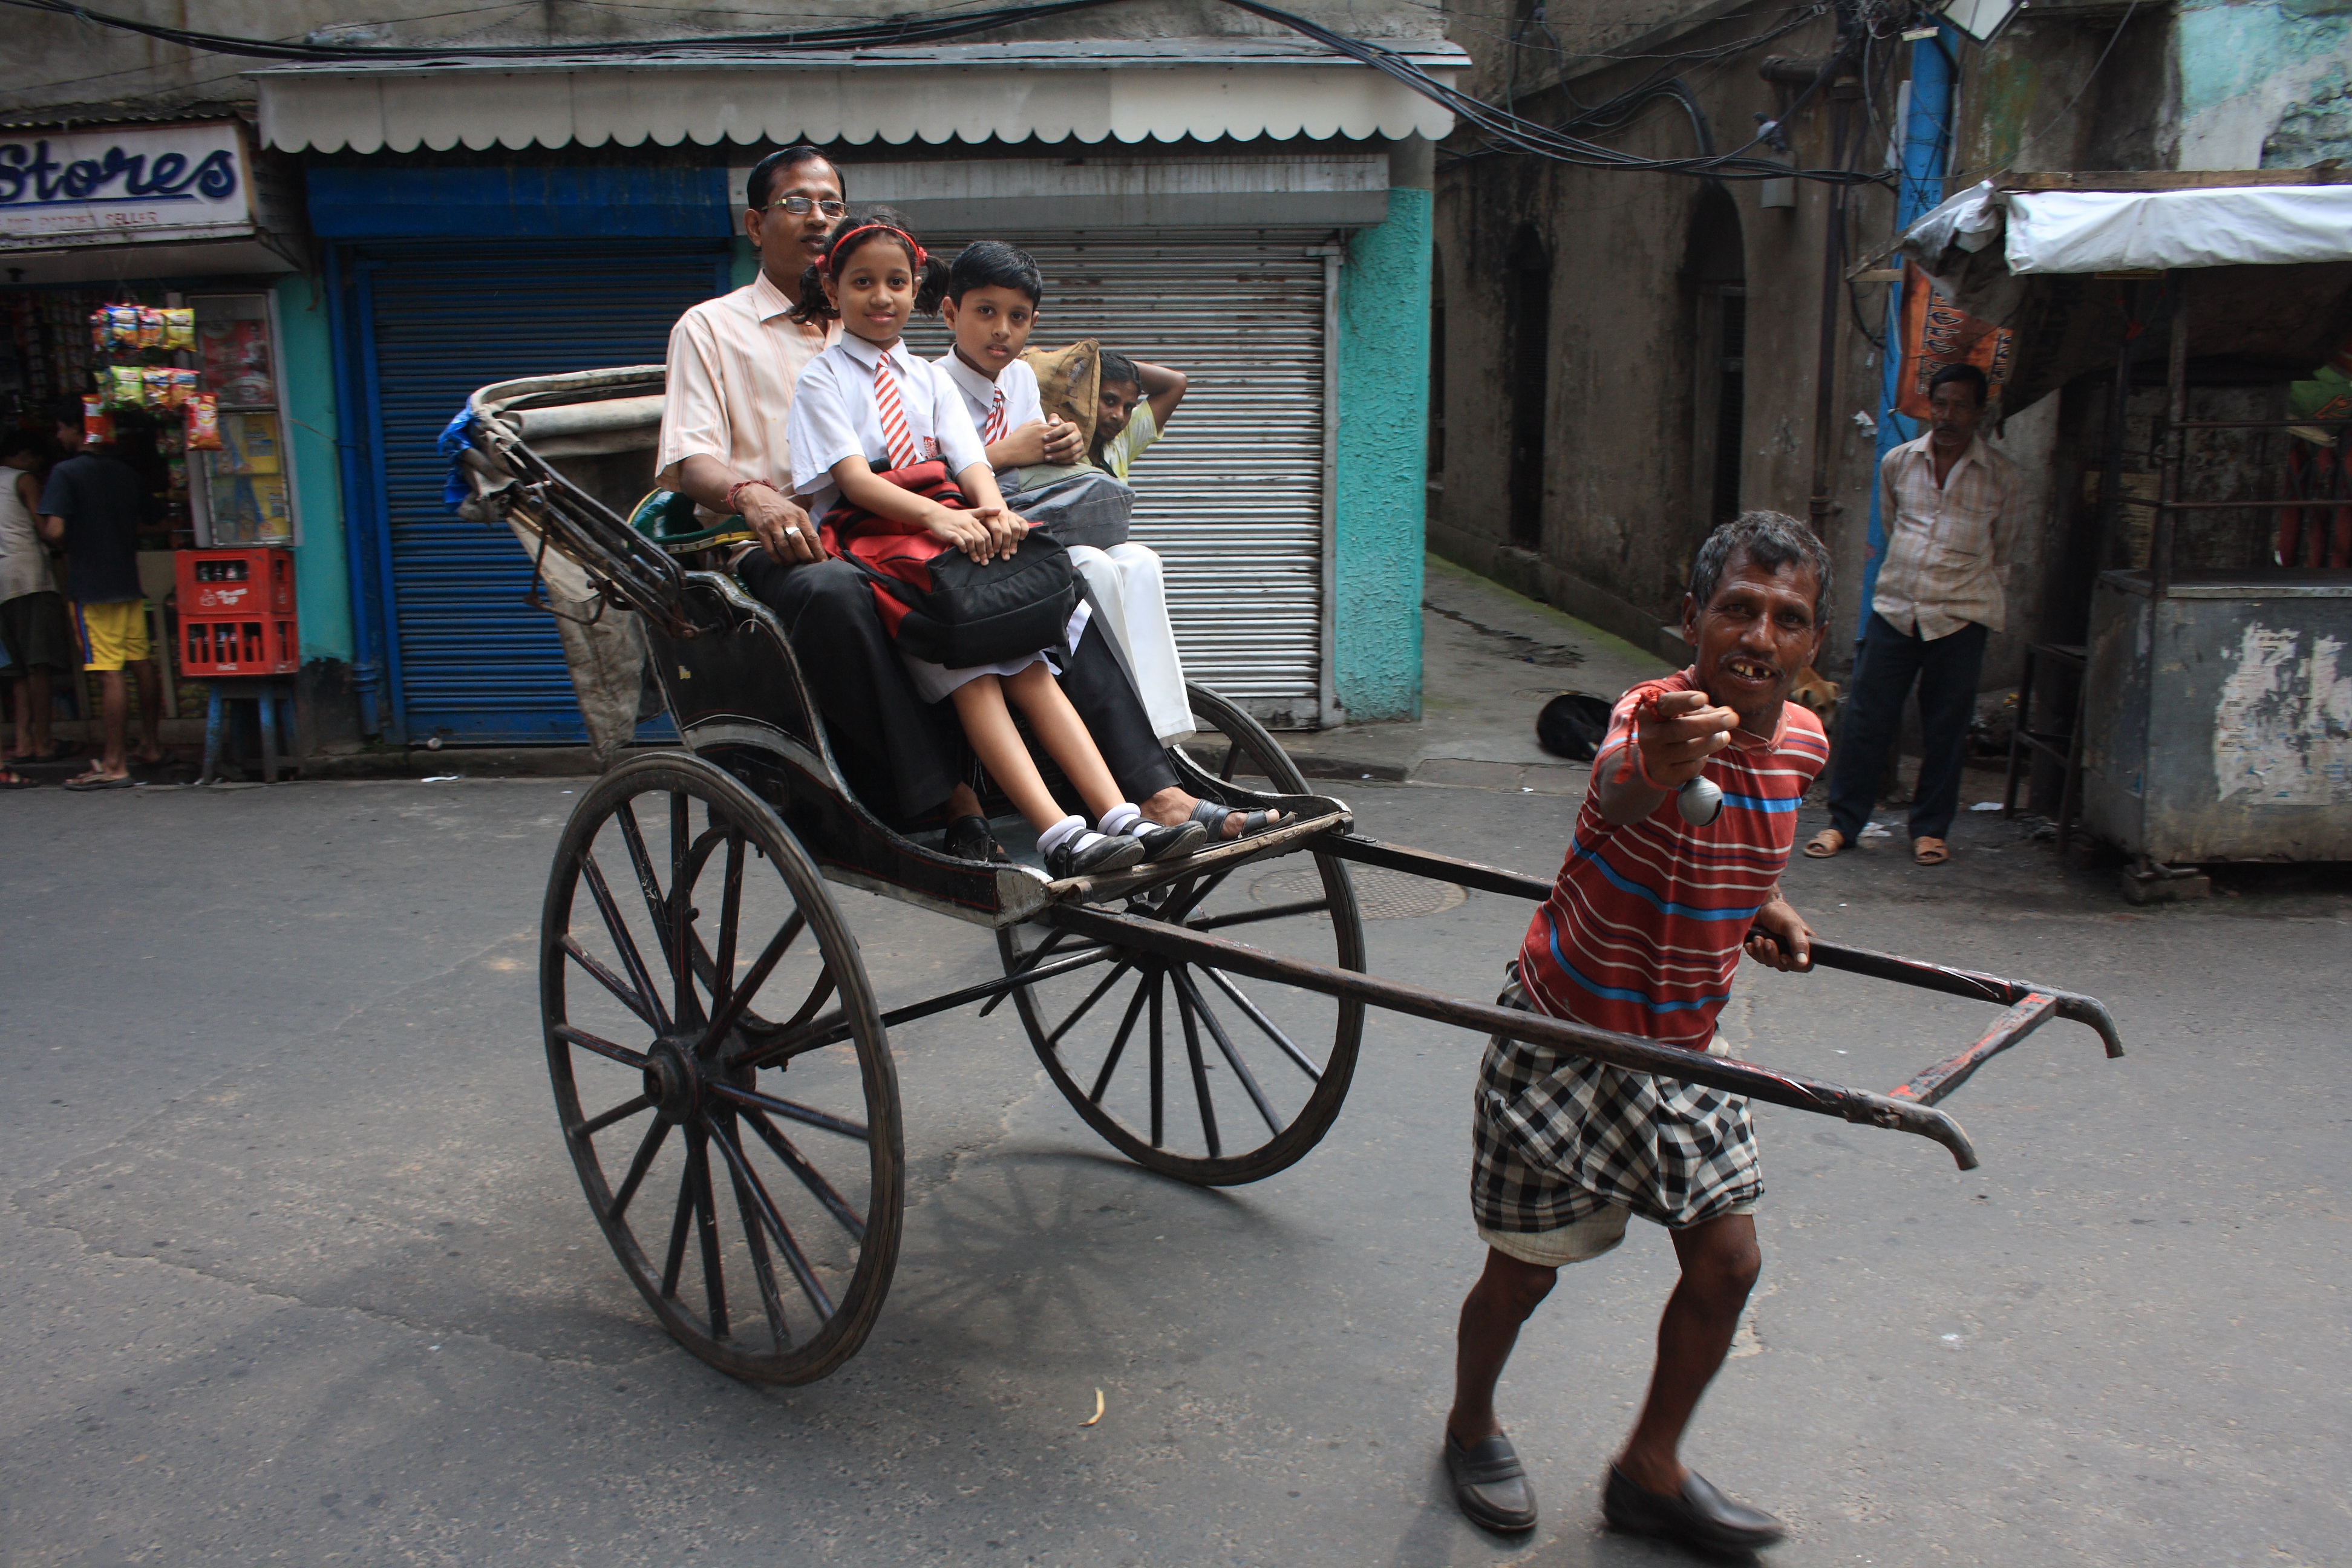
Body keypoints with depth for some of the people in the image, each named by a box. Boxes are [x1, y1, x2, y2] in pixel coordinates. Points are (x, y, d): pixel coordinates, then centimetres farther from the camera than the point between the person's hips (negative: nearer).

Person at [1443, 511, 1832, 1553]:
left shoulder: (1799, 743, -5)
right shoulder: (1655, 718, -28)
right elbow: (1619, 787, -55)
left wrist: (1764, 900, 2)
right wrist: (1656, 765, -77)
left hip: (1682, 1046, 6)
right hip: (1564, 1040, -6)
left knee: (1725, 1259, 7)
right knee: (1526, 1267, 7)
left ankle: (1651, 1473, 28)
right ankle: (1471, 1428, 37)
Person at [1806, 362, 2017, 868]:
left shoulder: (2000, 475, 1)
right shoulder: (1898, 462, 6)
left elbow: (2000, 547, 14)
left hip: (1960, 616, -1)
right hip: (1895, 606, 2)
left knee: (1945, 728, 4)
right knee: (1866, 717, 1)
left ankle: (1931, 828, 17)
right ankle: (1843, 821, 11)